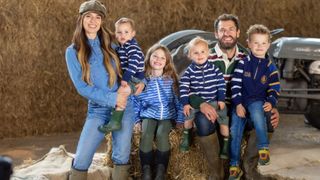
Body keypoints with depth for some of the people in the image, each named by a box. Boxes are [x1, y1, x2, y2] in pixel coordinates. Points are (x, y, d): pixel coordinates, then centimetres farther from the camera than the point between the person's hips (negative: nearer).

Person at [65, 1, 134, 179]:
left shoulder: (110, 44, 6)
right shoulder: (73, 51, -2)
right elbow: (81, 87, -9)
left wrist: (128, 86, -10)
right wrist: (112, 99, -17)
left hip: (125, 106, 2)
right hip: (97, 110, -2)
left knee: (122, 157, 0)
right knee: (81, 160, -9)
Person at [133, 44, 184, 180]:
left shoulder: (171, 79, 3)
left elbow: (178, 101, 6)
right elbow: (136, 102, 8)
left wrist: (180, 120, 1)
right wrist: (136, 120, 2)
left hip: (167, 115, 0)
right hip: (148, 115, 0)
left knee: (161, 134, -33)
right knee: (146, 135, -32)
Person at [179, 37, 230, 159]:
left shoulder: (214, 69, -1)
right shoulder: (189, 71, -4)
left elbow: (221, 85, 2)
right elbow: (183, 88, -8)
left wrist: (221, 100, -3)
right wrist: (185, 103, -17)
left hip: (213, 101, 0)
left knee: (223, 117, -12)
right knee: (188, 112, -21)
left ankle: (226, 144, 3)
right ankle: (186, 134, 7)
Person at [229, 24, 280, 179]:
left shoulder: (270, 67, 5)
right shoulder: (243, 63, 0)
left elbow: (274, 89, 7)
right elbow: (235, 85, -2)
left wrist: (271, 103, -13)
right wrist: (238, 104, -11)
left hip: (258, 101, -1)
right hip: (241, 102, 1)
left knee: (256, 113, -36)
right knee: (234, 131, -11)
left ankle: (263, 148, -20)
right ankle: (234, 166, 2)